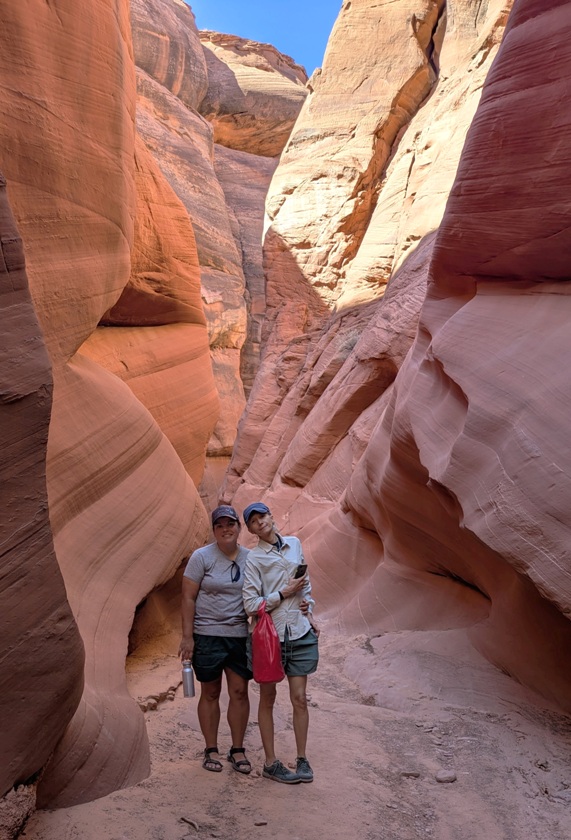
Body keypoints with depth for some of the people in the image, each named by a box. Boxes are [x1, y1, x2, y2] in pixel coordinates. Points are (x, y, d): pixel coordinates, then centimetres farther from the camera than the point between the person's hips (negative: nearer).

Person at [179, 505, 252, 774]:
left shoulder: (250, 558, 3)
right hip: (207, 635, -2)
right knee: (210, 693, 9)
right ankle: (211, 750, 23)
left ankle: (237, 750, 20)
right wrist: (187, 636, -10)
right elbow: (188, 598, -7)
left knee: (239, 691, 5)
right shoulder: (202, 557, -6)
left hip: (241, 635, 3)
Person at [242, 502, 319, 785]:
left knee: (300, 698, 7)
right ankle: (271, 763, 21)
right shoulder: (253, 558, -7)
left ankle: (302, 759, 21)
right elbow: (251, 605, -11)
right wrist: (285, 593, -14)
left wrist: (309, 608, 7)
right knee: (268, 699, 10)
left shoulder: (295, 544, 7)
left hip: (300, 633, 3)